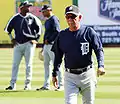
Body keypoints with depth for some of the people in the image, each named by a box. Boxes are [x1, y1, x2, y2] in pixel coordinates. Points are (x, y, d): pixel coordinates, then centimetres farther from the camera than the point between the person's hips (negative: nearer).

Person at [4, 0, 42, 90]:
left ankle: (28, 84, 5)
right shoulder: (15, 18, 4)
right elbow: (8, 29, 16)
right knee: (15, 64, 0)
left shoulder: (32, 18, 1)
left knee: (29, 65, -1)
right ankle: (13, 84, 4)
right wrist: (12, 39, 11)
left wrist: (36, 39, 3)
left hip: (29, 44, -2)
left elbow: (39, 28, 9)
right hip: (18, 44, 2)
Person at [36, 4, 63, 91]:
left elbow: (57, 32, -21)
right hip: (46, 45, 10)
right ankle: (46, 85, 17)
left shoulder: (54, 19, -11)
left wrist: (48, 40, -16)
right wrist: (43, 46, 21)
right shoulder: (47, 21, 19)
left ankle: (60, 85, -4)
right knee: (46, 64, 11)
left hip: (52, 45, -10)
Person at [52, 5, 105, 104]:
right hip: (70, 76, 1)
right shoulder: (62, 35, 6)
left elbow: (99, 50, -5)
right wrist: (54, 74, 12)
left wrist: (101, 66, -22)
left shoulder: (89, 32, -2)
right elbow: (58, 56, 14)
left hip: (87, 74, -1)